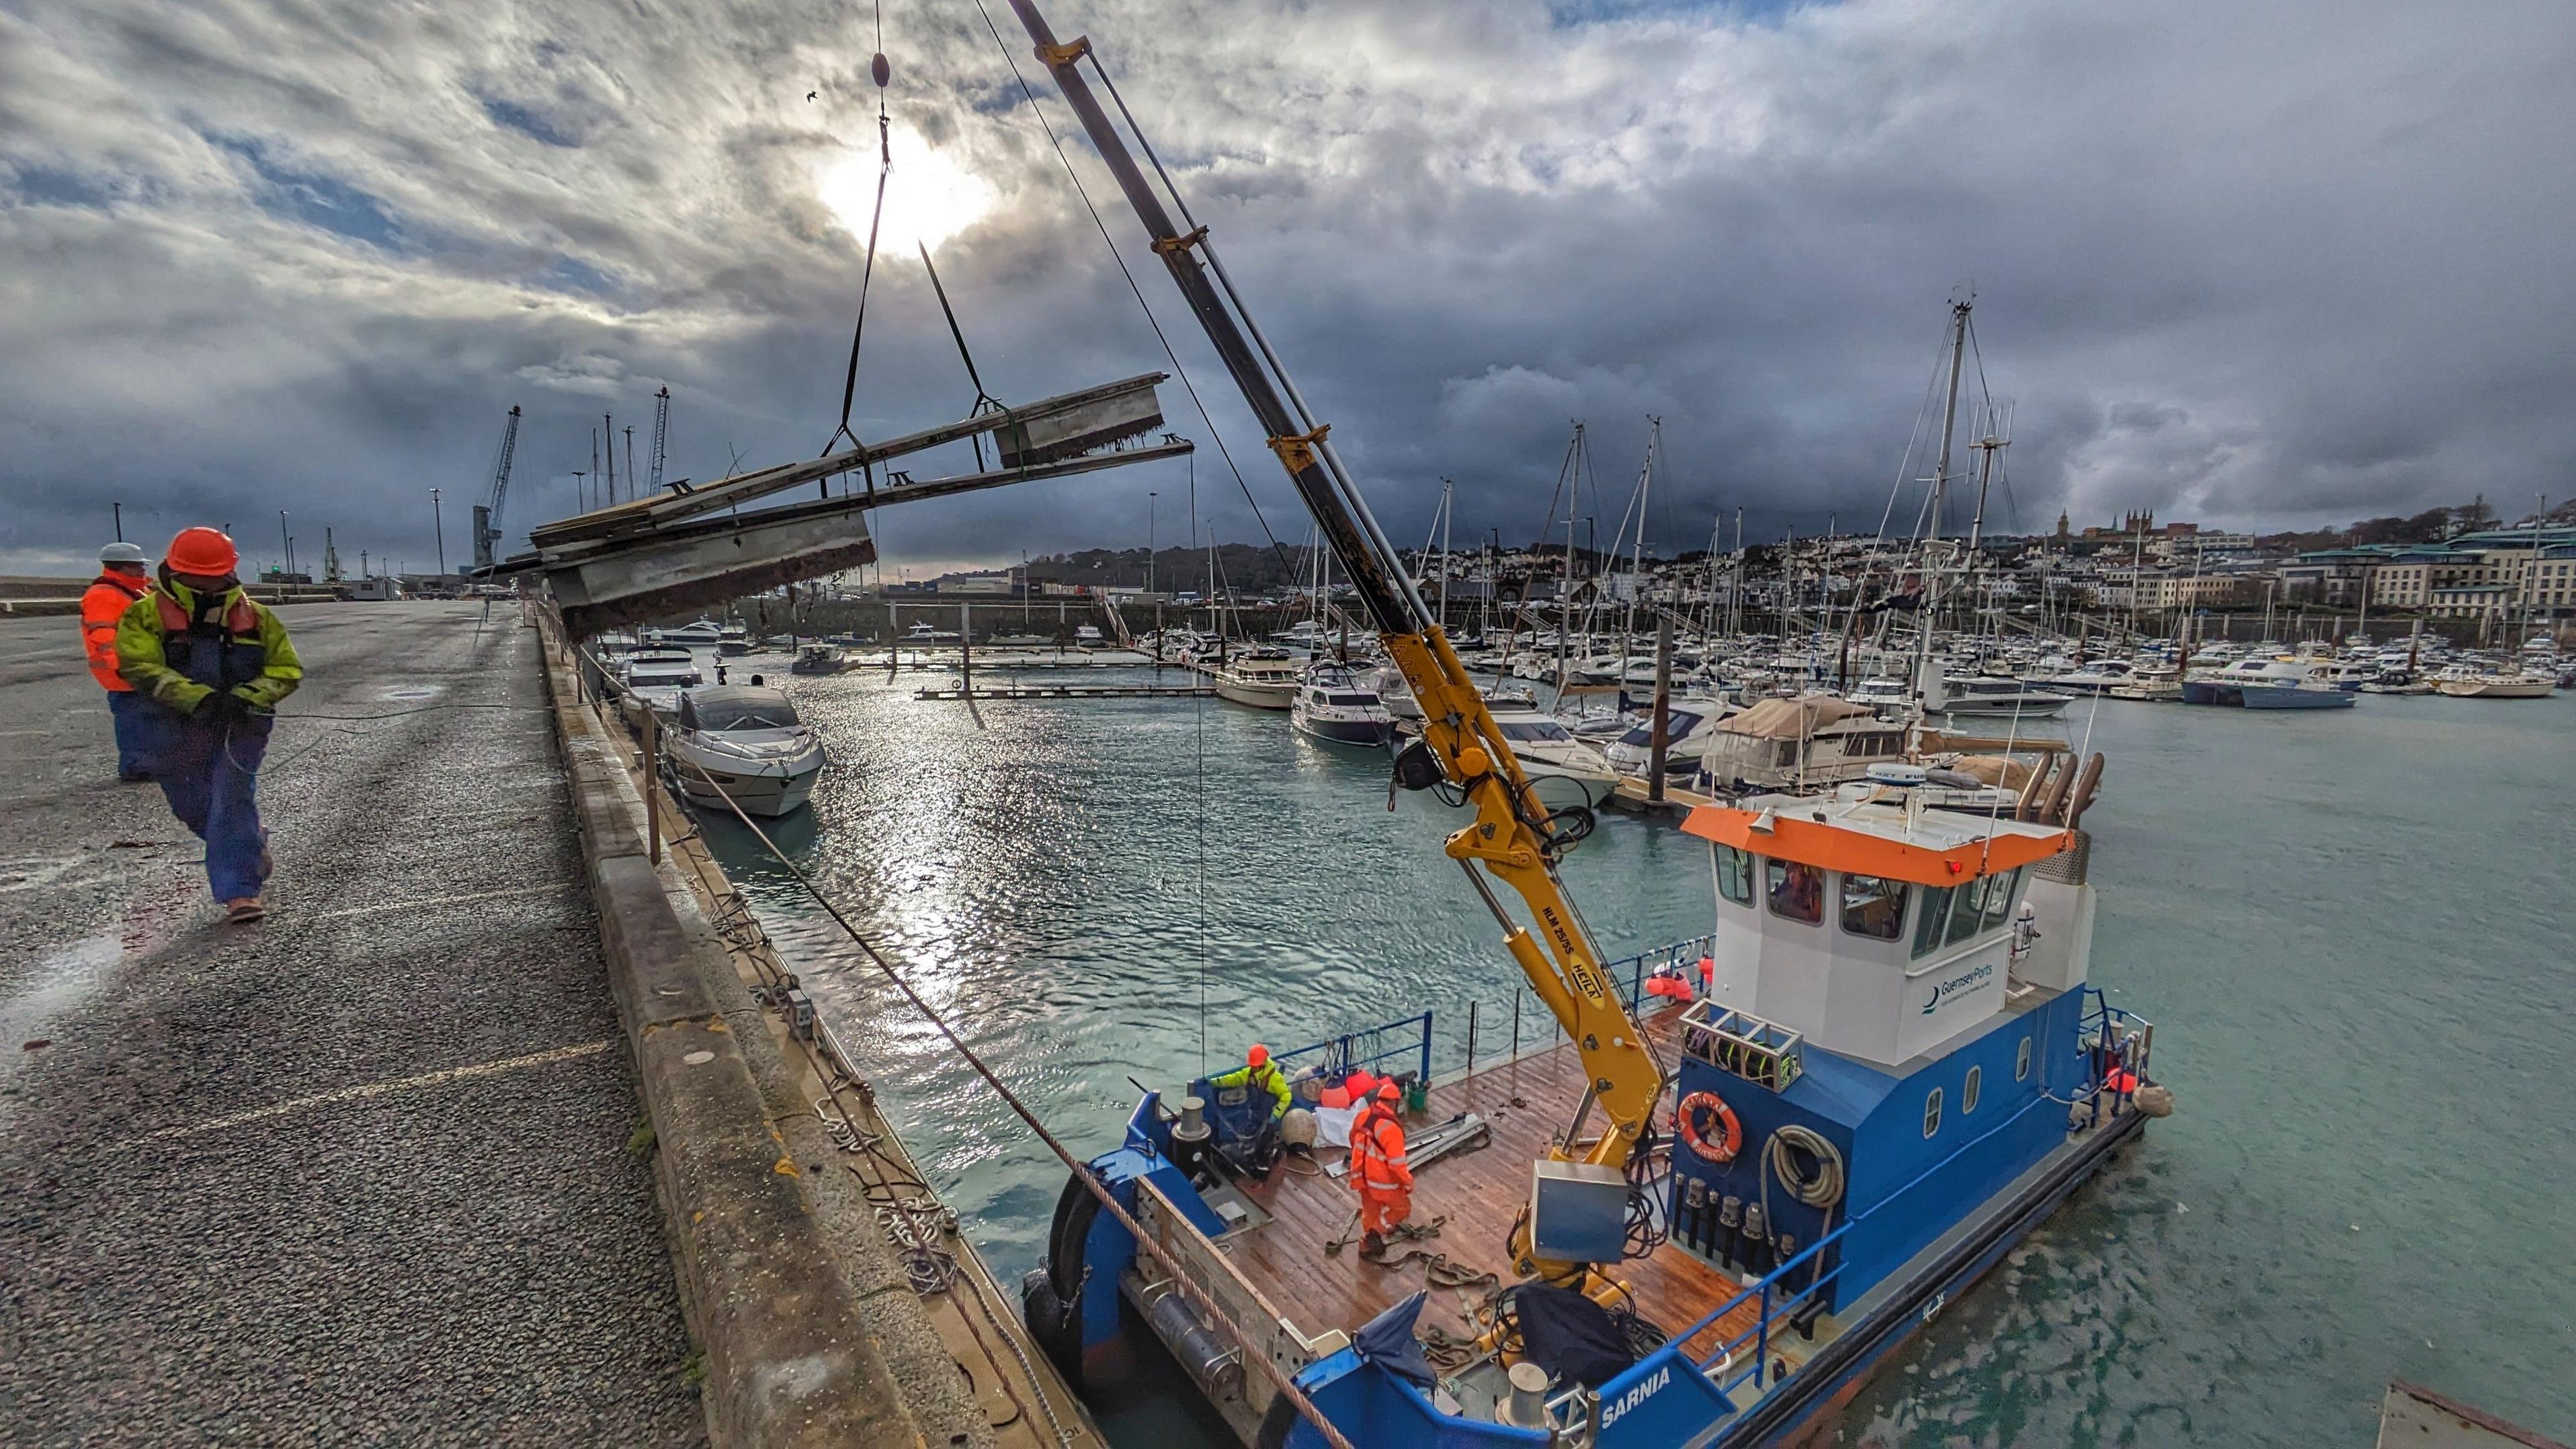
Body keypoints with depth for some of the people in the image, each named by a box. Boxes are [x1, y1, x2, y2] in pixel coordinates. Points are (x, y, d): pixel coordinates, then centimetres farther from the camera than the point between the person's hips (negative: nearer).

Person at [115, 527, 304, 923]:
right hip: (175, 731, 2)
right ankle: (251, 846, 40)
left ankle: (240, 890, -5)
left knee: (232, 803, -8)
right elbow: (140, 667, -13)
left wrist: (247, 697, -17)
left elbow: (287, 669, 2)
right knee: (192, 806, 14)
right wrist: (199, 698, -28)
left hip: (240, 727, -1)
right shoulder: (145, 616, -2)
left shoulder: (256, 617, 3)